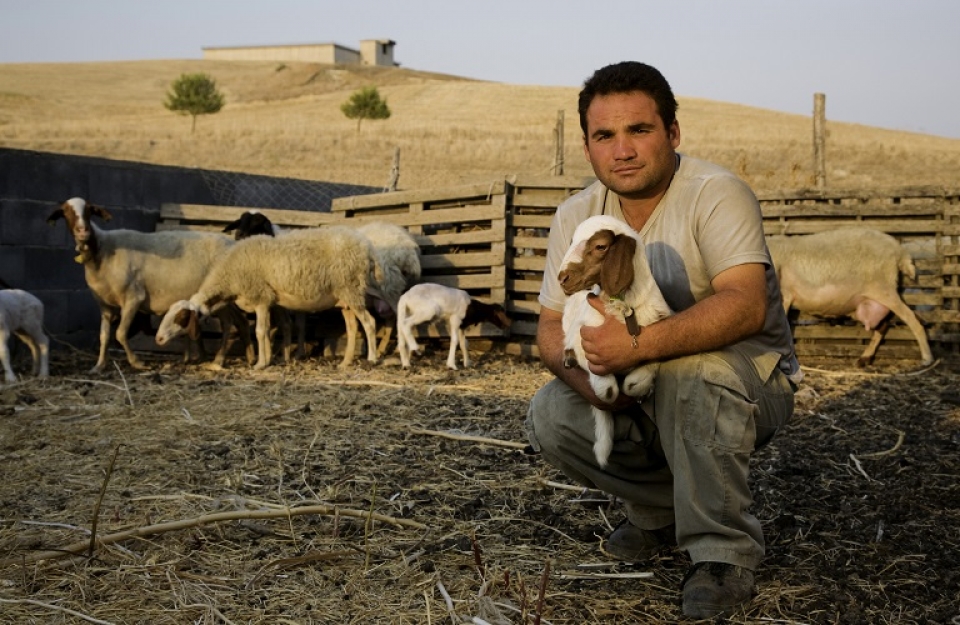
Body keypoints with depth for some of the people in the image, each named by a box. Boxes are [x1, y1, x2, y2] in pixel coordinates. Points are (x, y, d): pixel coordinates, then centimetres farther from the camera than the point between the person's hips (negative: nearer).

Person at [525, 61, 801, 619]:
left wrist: (639, 346, -45)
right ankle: (665, 510, 8)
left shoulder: (718, 195, -19)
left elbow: (746, 306, -33)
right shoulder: (576, 217, -2)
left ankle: (724, 551, -18)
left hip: (752, 379, -5)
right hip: (639, 393, 6)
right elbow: (552, 326, -2)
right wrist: (582, 370, -26)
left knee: (691, 370, -37)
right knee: (551, 416, -16)